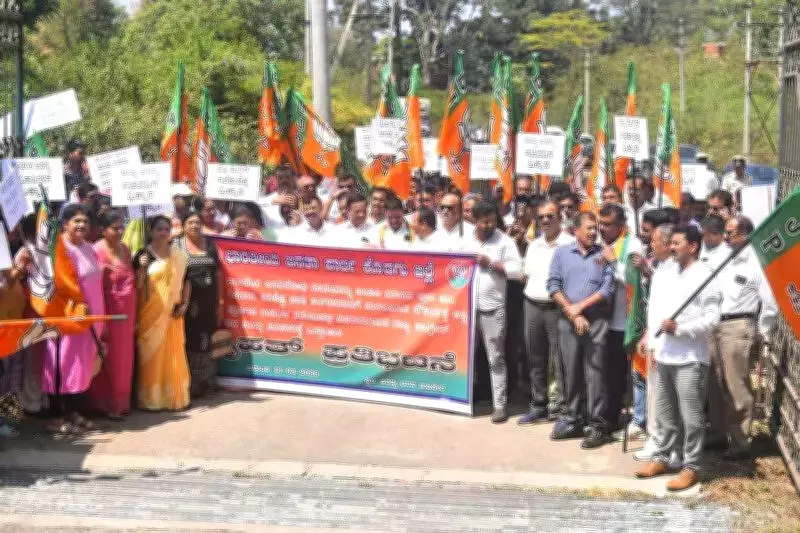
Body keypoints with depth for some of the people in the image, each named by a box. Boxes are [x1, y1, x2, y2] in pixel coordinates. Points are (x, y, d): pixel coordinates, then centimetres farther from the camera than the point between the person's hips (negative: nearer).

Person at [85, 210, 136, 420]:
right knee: (110, 357, 2)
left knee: (124, 357, 12)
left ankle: (121, 401, 24)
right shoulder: (96, 251, -12)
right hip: (107, 310, -6)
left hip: (127, 311, 6)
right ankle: (107, 403, 12)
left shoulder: (125, 249, 10)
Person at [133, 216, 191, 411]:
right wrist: (142, 268, -23)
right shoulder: (143, 255, -3)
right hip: (150, 313, -3)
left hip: (172, 314, 3)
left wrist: (184, 304, 3)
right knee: (151, 354, -1)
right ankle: (151, 399, 6)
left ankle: (175, 396, 14)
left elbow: (186, 281, 14)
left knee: (174, 354, 5)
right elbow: (136, 285, -7)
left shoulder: (178, 256, 9)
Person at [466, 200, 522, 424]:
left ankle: (500, 404, 3)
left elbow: (516, 270, -6)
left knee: (496, 357, -1)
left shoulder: (504, 241, 1)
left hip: (493, 307, -4)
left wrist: (490, 263, -12)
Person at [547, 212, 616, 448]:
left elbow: (608, 289, -3)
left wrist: (580, 307, -9)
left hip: (597, 321, -2)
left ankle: (597, 425, 0)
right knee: (570, 371, 7)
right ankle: (571, 420, 17)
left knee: (594, 373, -4)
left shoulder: (604, 255, 4)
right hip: (568, 321, 2)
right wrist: (571, 312, -7)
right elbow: (553, 286, 3)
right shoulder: (562, 253, 9)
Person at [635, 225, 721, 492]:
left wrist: (680, 328, -20)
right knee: (664, 412, 16)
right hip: (662, 355, 7)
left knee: (691, 415, -1)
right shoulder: (662, 274, 13)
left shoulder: (705, 277, -8)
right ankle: (661, 457, 27)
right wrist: (652, 341, 7)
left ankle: (691, 467, 6)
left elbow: (712, 317, -13)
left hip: (690, 358, -7)